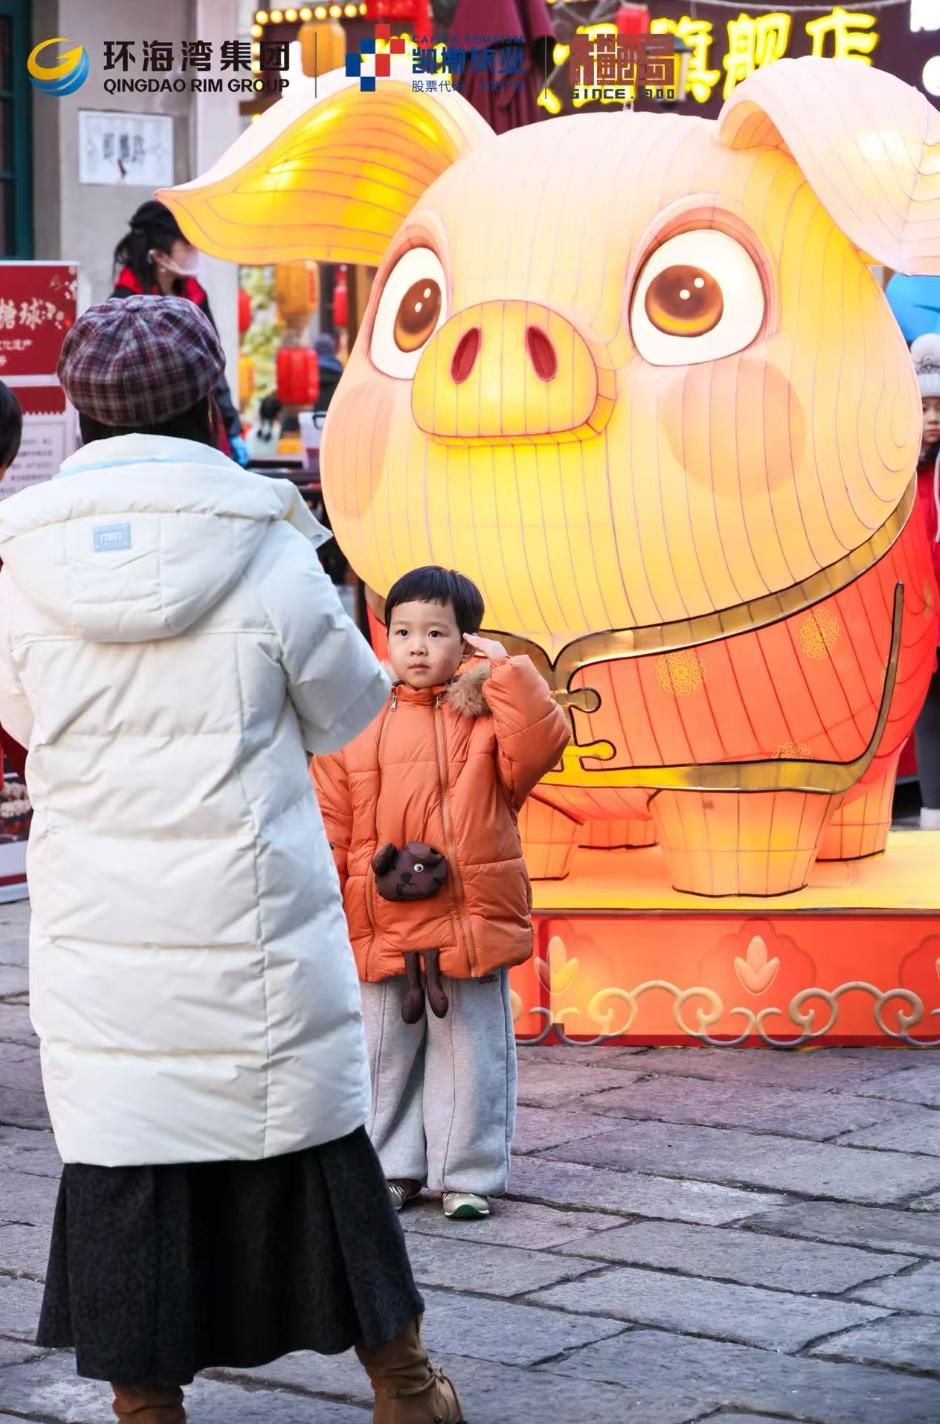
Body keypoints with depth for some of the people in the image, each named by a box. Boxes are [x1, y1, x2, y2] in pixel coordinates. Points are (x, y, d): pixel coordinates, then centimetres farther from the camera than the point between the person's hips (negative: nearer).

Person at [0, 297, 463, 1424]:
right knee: (318, 1151, 14)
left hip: (97, 939, 1)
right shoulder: (268, 553, -10)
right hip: (254, 936, -1)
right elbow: (346, 711, 3)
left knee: (121, 1171, 8)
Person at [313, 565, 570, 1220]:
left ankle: (468, 1174, 16)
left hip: (473, 922, -2)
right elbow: (330, 826, 4)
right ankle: (393, 1169, 25)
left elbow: (542, 744, -20)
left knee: (470, 1053, 5)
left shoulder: (488, 714, 1)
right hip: (379, 926, 2)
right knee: (387, 1051, 12)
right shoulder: (355, 725, 4)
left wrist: (504, 669, -16)